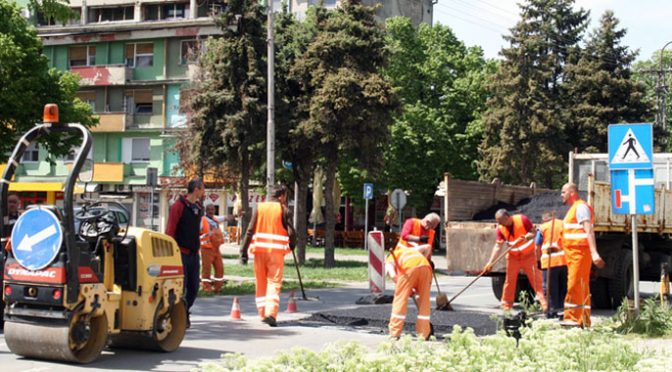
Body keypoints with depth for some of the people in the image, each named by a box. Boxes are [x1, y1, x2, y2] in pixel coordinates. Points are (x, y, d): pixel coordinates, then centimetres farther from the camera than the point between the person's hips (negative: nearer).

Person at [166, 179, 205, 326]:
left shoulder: (198, 207, 15)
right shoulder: (179, 206, -9)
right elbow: (170, 230, -10)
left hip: (194, 253, 7)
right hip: (181, 252, -7)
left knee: (194, 287, 8)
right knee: (181, 286, -6)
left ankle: (184, 313, 23)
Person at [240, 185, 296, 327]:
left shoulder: (259, 207, 7)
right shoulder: (284, 210, -1)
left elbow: (250, 230, 2)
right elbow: (291, 232, -6)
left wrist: (244, 250, 3)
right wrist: (292, 245, 14)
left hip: (259, 249, 3)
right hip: (276, 250, -3)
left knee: (261, 283, 14)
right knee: (274, 283, -3)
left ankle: (262, 313, 20)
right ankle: (271, 313, -18)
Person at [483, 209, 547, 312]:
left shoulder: (522, 219, -19)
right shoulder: (500, 229, -10)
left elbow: (534, 233, -10)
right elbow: (498, 246, -7)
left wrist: (527, 237, -33)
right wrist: (490, 262, -14)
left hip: (528, 254, -3)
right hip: (513, 256, 3)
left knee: (536, 278, -9)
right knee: (510, 280, 1)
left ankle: (544, 303, -8)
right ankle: (506, 306, 9)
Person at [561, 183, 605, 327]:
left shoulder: (580, 207, -9)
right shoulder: (573, 209, 22)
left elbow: (589, 231, -19)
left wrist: (594, 253, -28)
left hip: (580, 253, -10)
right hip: (574, 254, 10)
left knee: (574, 285, -14)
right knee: (582, 288, 10)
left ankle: (573, 318, -17)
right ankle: (584, 320, 13)